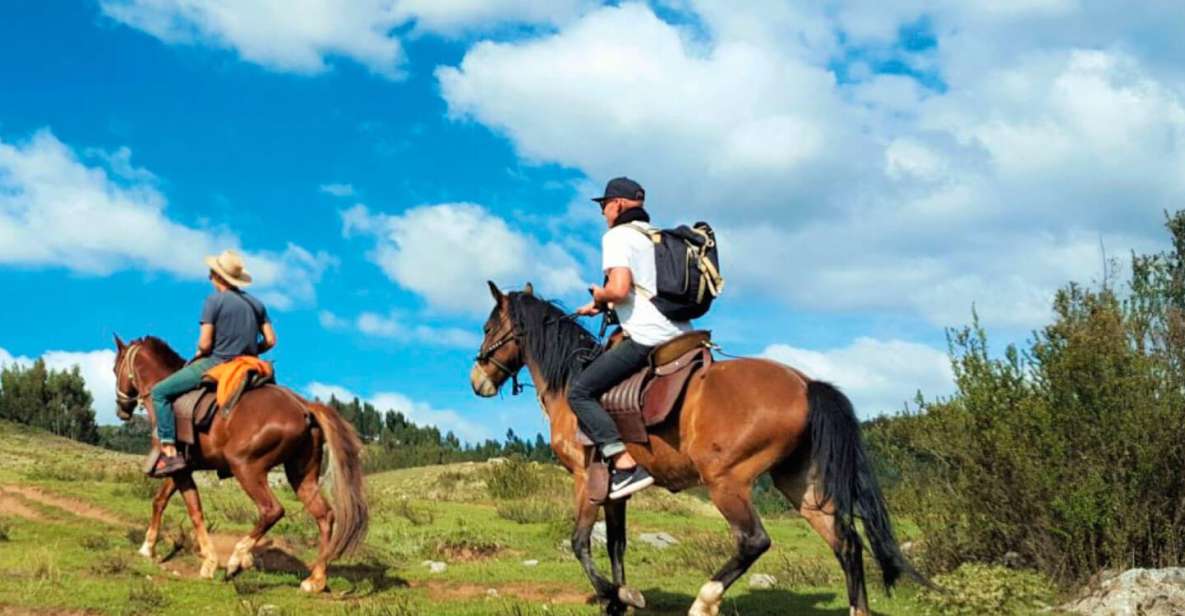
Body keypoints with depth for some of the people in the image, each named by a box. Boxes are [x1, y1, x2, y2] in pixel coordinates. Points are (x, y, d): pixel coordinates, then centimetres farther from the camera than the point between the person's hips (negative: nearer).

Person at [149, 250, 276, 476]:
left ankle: (170, 452, -10)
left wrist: (199, 353, 7)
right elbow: (270, 341, 8)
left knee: (160, 392, 2)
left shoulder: (214, 301, -9)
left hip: (216, 364, -6)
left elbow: (205, 344, -14)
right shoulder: (256, 303, 10)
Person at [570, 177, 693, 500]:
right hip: (681, 336, 9)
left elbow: (619, 289, -18)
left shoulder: (617, 236, -4)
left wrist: (600, 296, 3)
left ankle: (625, 465, -19)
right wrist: (601, 305, 30)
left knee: (580, 392, -5)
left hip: (648, 337, -9)